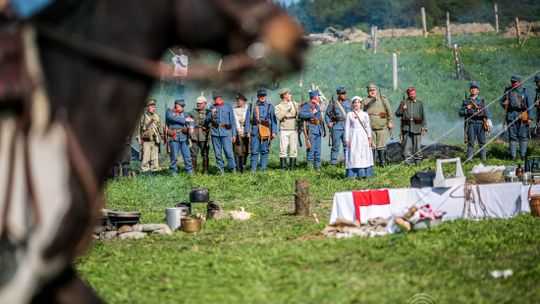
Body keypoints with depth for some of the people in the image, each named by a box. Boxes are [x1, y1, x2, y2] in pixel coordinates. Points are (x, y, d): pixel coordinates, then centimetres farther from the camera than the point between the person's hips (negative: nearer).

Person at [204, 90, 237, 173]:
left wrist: (234, 134, 1)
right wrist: (212, 115, -8)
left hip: (226, 133, -3)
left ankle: (233, 169, 1)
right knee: (217, 153, 4)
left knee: (229, 152, -9)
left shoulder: (228, 107, 8)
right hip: (215, 133, 3)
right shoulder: (212, 108, 12)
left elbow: (232, 121, 7)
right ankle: (220, 170, 11)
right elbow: (206, 121, 11)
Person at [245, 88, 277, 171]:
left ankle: (263, 168, 8)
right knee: (254, 151, -3)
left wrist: (274, 132, 0)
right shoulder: (251, 106, 9)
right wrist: (247, 131, 1)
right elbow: (247, 119, 8)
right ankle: (253, 169, 0)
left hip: (266, 131, 1)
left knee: (264, 151, 2)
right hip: (255, 132, -1)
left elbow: (273, 120, 8)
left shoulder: (270, 106, 10)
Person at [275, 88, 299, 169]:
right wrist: (287, 109, -13)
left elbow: (299, 115, 14)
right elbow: (279, 117, -12)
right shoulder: (278, 106, 3)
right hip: (284, 130, -2)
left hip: (294, 130, 2)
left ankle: (292, 167, 5)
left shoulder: (294, 103, 13)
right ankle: (283, 167, -3)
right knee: (283, 149, -6)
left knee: (294, 149, 0)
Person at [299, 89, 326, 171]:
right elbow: (301, 114, -19)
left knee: (318, 149, 8)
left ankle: (318, 166, 11)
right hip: (311, 129, -8)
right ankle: (309, 166, -6)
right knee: (311, 148, -9)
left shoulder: (317, 106, 20)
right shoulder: (307, 105, -5)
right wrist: (312, 113, -16)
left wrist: (323, 130, 21)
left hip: (318, 130, 8)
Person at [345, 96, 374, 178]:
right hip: (353, 136, -2)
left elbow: (368, 127, 10)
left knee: (364, 154, -3)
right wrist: (347, 139, -2)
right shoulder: (349, 114, 4)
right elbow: (347, 127, 3)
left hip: (363, 136, 2)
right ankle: (353, 174, -4)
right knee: (353, 155, -6)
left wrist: (369, 138, 2)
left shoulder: (365, 114, 9)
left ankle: (364, 173, 0)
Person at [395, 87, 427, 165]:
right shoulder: (404, 103, 10)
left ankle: (418, 161, 7)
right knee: (407, 146, -5)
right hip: (406, 127, 0)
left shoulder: (420, 103, 12)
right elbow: (397, 113, 11)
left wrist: (424, 128, 7)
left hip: (416, 127, 0)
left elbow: (423, 116, 13)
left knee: (417, 145, -1)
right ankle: (407, 161, 0)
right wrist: (402, 109, -9)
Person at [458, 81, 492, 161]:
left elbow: (486, 112, 4)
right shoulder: (466, 101, 9)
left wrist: (488, 123, -6)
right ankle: (469, 159, -2)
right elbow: (460, 113, 8)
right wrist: (467, 109, -10)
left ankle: (484, 159, 6)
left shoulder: (482, 100, 10)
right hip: (471, 124, -1)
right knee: (470, 142, -3)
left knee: (482, 142, 2)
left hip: (480, 123, 1)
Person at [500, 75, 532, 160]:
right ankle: (513, 156, 5)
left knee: (522, 136, -1)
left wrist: (529, 118, -1)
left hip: (522, 116, -2)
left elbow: (529, 105, 5)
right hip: (511, 116, 2)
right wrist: (504, 104, -6)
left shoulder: (524, 91, 5)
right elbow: (501, 101, 20)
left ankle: (523, 155, 4)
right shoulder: (508, 91, 9)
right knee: (512, 137, 2)